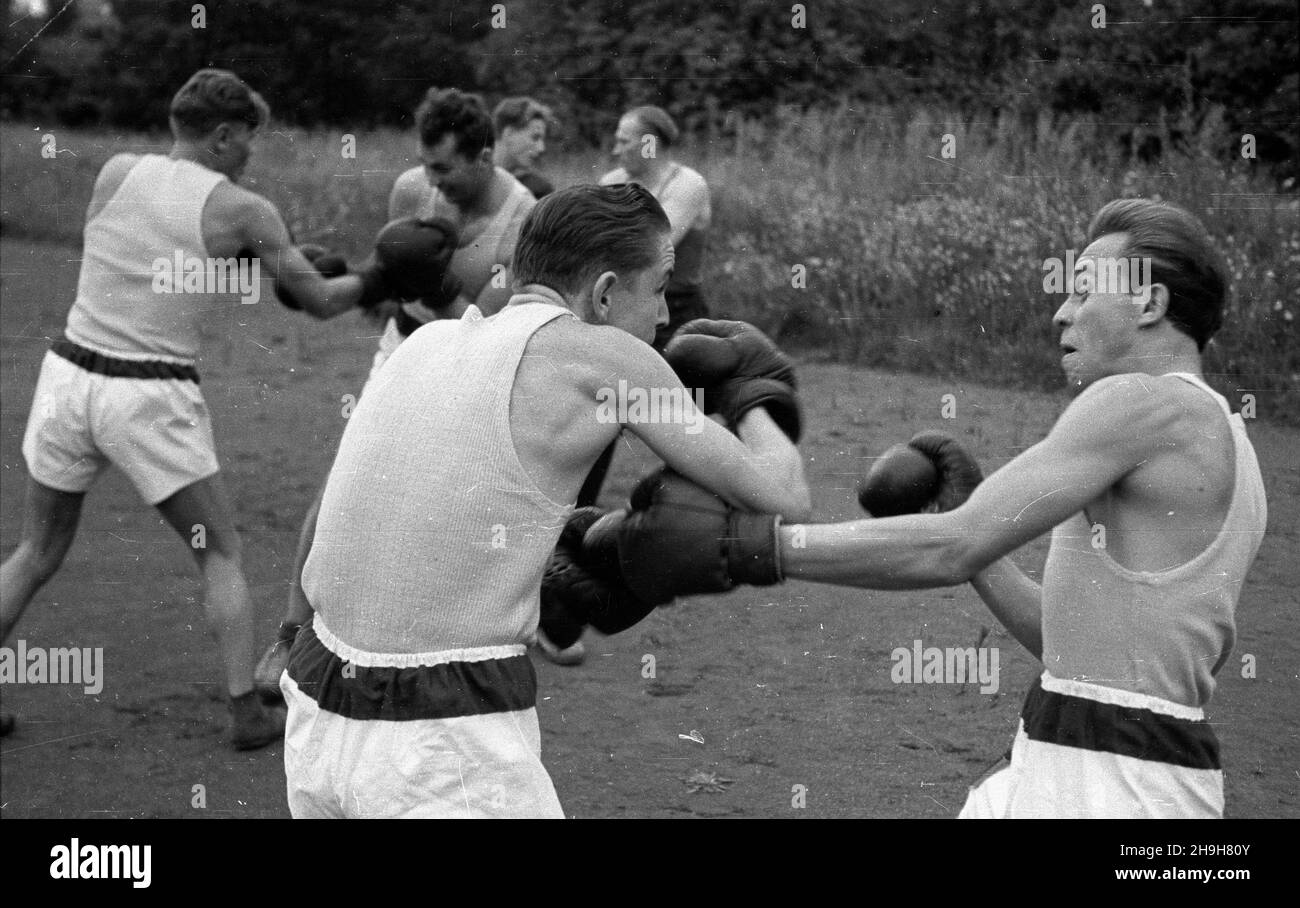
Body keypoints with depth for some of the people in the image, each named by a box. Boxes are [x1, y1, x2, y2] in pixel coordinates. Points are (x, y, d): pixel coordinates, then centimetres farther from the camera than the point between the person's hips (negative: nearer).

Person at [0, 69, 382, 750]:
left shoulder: (116, 172, 3)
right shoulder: (242, 211, -6)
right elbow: (321, 303, 2)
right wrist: (373, 282, 23)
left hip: (70, 374, 4)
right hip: (151, 400, -4)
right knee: (221, 555, 14)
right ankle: (246, 711, 12)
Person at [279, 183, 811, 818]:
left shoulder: (429, 342, 12)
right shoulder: (605, 354, -6)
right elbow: (782, 502, -1)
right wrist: (754, 399, 21)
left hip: (322, 717, 7)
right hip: (446, 755, -7)